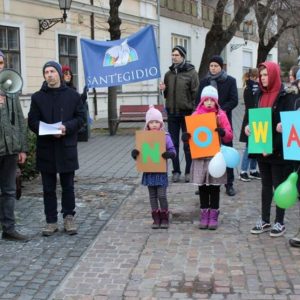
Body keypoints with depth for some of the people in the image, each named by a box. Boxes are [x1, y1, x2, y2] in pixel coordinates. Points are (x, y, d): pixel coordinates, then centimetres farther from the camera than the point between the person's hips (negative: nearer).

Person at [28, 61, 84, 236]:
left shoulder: (73, 95, 3)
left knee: (68, 186, 8)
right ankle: (51, 221, 15)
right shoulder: (37, 97, 5)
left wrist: (66, 127, -16)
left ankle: (69, 217, 19)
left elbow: (80, 118, 2)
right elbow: (32, 121, 1)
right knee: (49, 188, 7)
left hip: (67, 148, -1)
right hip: (46, 149, 1)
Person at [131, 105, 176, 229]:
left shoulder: (165, 136, -3)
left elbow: (172, 150, -2)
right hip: (149, 171, 3)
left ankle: (164, 219, 11)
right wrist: (134, 153, -14)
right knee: (153, 196, 9)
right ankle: (156, 219, 17)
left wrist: (170, 154, -24)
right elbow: (139, 151, 7)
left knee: (162, 195, -4)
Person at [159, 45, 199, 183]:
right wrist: (163, 90, -2)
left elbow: (196, 93, -7)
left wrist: (193, 110, -13)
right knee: (173, 144, 8)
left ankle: (189, 171, 12)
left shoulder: (191, 72, -5)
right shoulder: (168, 74, 11)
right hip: (172, 113, 5)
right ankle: (176, 171, 16)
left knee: (188, 144, 4)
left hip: (186, 113, -5)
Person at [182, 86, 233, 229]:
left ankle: (214, 216, 13)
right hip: (200, 157, 1)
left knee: (214, 188, 5)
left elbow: (229, 137, 0)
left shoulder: (221, 115, 1)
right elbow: (190, 133, 6)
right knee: (202, 187, 8)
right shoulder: (196, 115, 4)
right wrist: (185, 137, -16)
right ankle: (204, 215, 17)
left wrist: (223, 132, -21)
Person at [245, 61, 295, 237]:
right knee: (266, 185, 13)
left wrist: (273, 147, -20)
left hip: (278, 150, -6)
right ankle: (265, 220, 20)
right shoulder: (260, 95, 10)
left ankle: (280, 222, 13)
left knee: (279, 185, 3)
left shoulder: (285, 96, -10)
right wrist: (249, 126, -8)